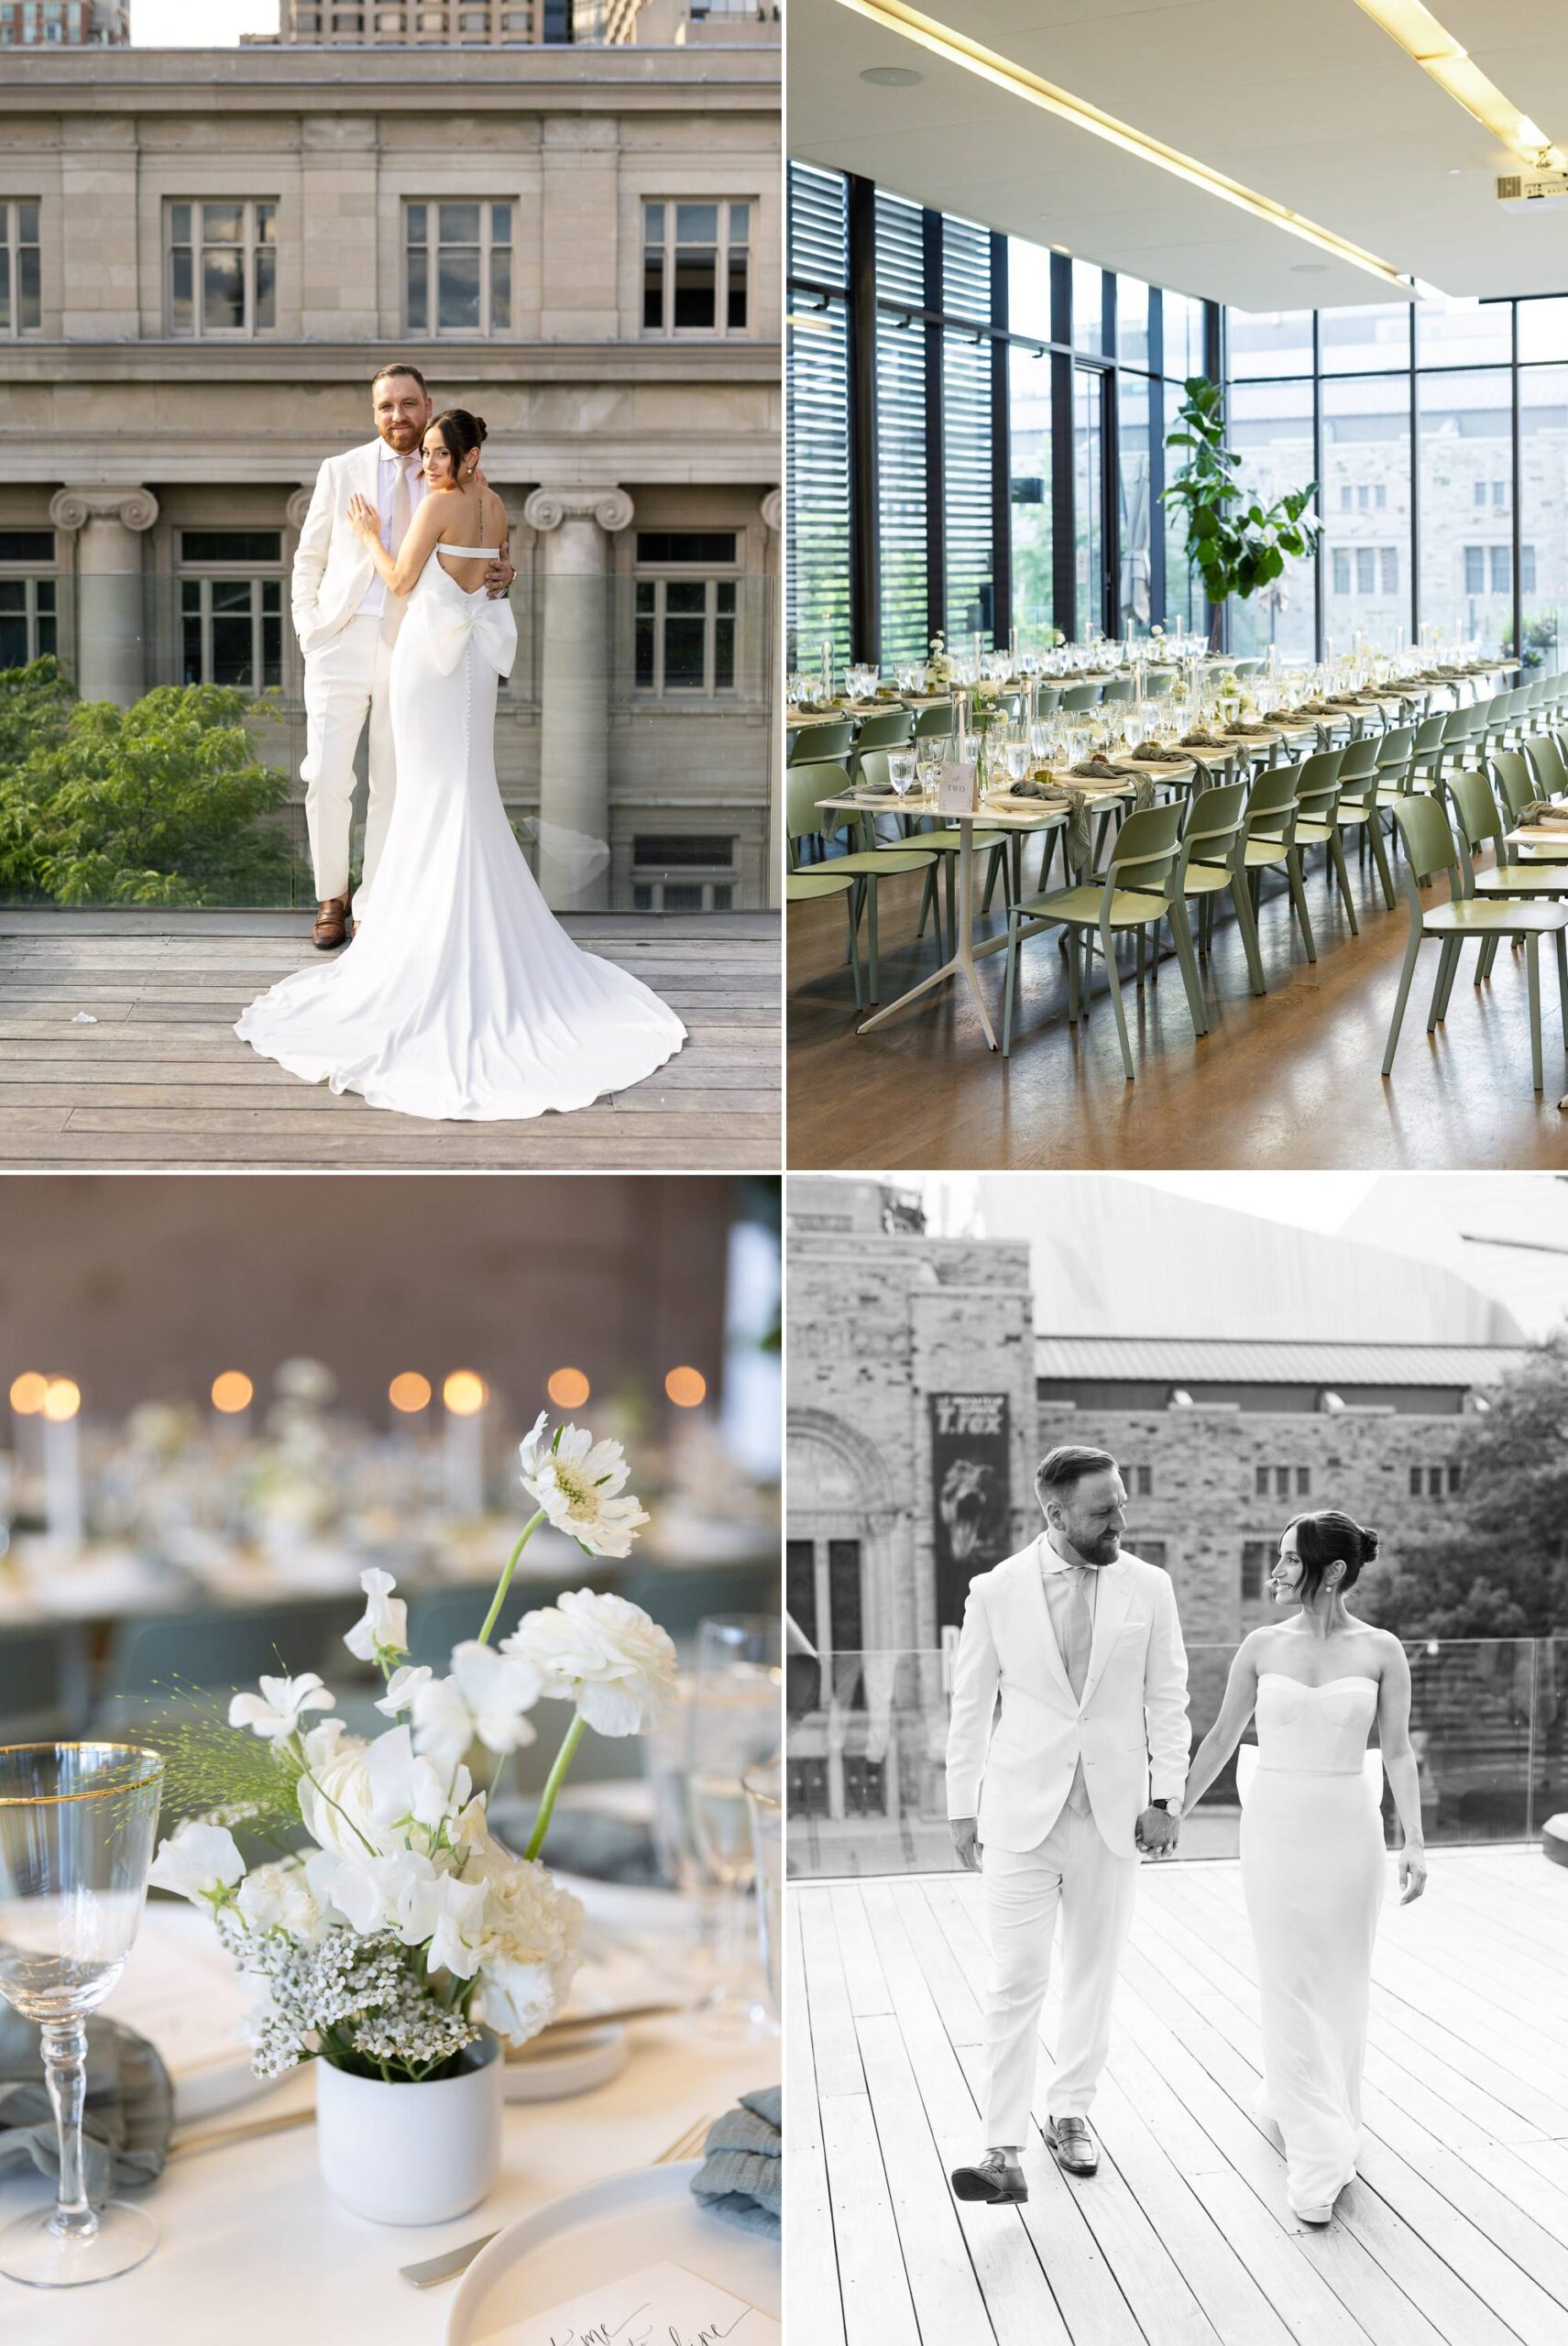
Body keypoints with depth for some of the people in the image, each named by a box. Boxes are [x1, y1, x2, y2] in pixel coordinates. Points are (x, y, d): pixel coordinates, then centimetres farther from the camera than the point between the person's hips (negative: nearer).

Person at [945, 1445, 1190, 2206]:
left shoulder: (1147, 1586, -1)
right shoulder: (996, 1591, -5)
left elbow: (1167, 1698, 4)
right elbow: (971, 1706, 2)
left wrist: (1167, 1798, -2)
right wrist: (962, 1809, 3)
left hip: (1114, 1814, 2)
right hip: (1022, 1813, -2)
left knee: (1093, 1974, 12)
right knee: (1016, 1980, -7)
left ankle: (1071, 2112, 27)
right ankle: (1004, 2150, -6)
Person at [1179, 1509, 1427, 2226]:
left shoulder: (1380, 1651, -3)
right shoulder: (1263, 1647, 0)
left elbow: (1398, 1750, -1)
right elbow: (1221, 1738, 8)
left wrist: (1414, 1841, -9)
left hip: (1348, 1829, 0)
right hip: (1275, 1825, 0)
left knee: (1340, 1986, 9)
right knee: (1291, 1990, 1)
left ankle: (1297, 2109, 29)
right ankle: (1319, 2159, 7)